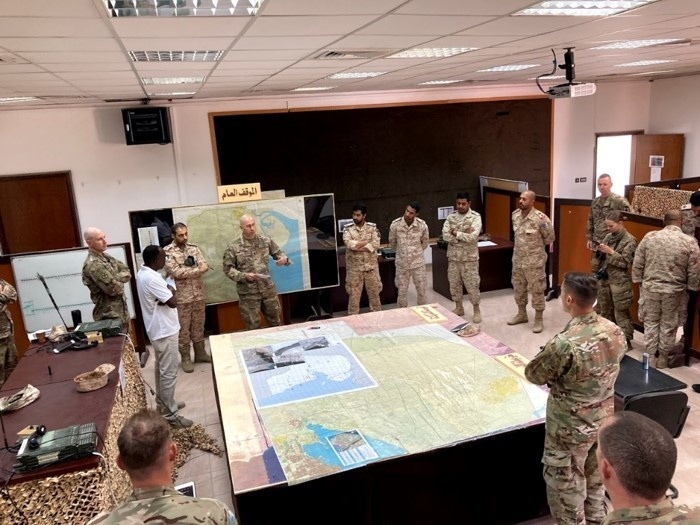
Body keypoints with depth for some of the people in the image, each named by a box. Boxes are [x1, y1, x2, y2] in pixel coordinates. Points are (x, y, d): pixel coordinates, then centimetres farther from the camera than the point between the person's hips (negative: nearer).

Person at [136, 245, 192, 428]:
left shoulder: (143, 273, 6)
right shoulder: (151, 278, -27)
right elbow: (173, 302, -26)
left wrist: (166, 292, -12)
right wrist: (171, 290, -5)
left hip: (158, 329, 11)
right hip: (165, 330, -11)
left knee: (161, 368, 23)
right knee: (169, 373, -3)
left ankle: (162, 401, 37)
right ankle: (170, 414, 4)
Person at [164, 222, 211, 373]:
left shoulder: (193, 248, 8)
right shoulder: (167, 252, -9)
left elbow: (205, 266, -2)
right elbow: (176, 272, -20)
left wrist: (186, 271, -19)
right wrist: (197, 270, -14)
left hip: (198, 295, 5)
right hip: (181, 297, -5)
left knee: (198, 326, 15)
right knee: (183, 329, 5)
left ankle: (200, 353, 28)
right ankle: (185, 358, 17)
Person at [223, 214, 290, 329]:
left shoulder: (265, 241, 0)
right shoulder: (233, 247, -9)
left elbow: (279, 253, 11)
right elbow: (228, 268, -6)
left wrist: (284, 259, -13)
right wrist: (244, 276, -20)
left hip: (268, 289, 3)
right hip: (248, 293, -3)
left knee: (274, 320, 18)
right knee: (253, 325, 8)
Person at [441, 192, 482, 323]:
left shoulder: (475, 217, -11)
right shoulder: (451, 217, 1)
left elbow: (473, 237, -24)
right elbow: (445, 235, -11)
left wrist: (456, 233, -16)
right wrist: (464, 235, -19)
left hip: (469, 258, -4)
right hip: (453, 257, 4)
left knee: (472, 285, 3)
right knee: (454, 284, 14)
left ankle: (476, 310, 20)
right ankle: (459, 307, 31)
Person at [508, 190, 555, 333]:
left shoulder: (540, 218, -19)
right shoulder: (515, 215, 1)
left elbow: (549, 239, -8)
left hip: (535, 261, -6)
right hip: (518, 259, 6)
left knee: (537, 290, 3)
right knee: (519, 288, 17)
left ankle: (538, 320, 16)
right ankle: (522, 314, 35)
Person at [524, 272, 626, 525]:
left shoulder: (564, 344, -33)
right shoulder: (615, 331, -10)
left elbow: (533, 375, -16)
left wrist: (549, 357, 0)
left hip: (570, 429, -7)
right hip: (604, 421, 7)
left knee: (566, 486, 15)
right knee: (595, 479, 28)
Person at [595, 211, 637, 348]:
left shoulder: (629, 240, -11)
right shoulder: (608, 237, 8)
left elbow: (626, 262, -16)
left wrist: (611, 252, -21)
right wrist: (601, 250, 0)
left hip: (620, 282, -7)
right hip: (605, 279, 7)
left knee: (621, 312, 0)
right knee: (605, 310, 16)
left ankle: (626, 340, 10)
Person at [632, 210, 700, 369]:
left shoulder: (649, 237, -6)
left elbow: (637, 264, -1)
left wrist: (639, 282, 11)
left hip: (650, 287, 1)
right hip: (674, 291, -1)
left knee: (651, 322, 15)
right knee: (668, 325, 14)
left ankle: (650, 356, 23)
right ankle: (663, 357, 25)